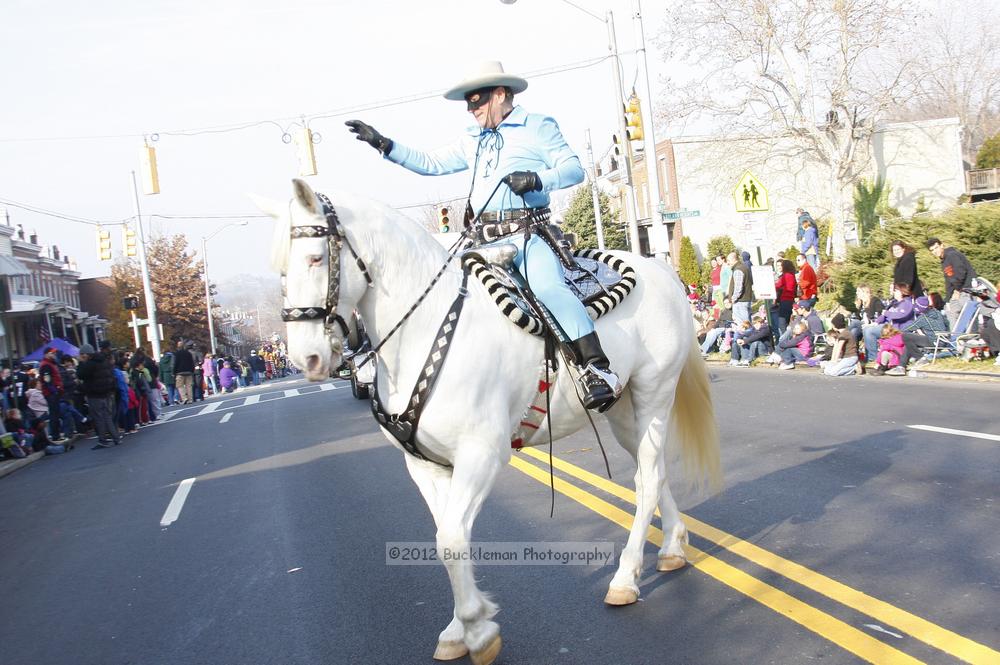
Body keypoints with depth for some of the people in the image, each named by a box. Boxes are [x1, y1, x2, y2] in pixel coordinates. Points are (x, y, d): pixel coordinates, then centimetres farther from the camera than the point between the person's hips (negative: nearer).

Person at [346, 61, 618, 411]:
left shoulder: (537, 127, 7)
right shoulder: (472, 141, 23)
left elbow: (574, 169, -1)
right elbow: (431, 164, 22)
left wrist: (537, 179, -19)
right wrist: (383, 144, 14)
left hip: (526, 234, -7)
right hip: (486, 240, 7)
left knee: (548, 287, -31)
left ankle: (597, 369, -33)